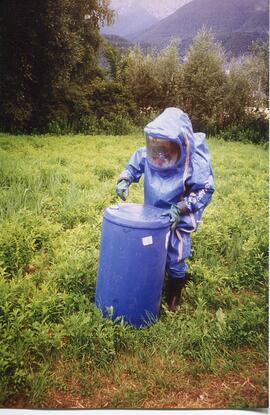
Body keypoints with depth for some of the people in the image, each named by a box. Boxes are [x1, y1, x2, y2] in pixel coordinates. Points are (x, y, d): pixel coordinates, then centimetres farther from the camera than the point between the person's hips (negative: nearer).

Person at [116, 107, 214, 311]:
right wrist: (124, 180, -12)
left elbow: (205, 191, -18)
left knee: (175, 258, 8)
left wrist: (181, 208, -27)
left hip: (178, 220, -4)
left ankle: (174, 293, 34)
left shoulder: (195, 163, -27)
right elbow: (134, 165, 6)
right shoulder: (147, 154, -15)